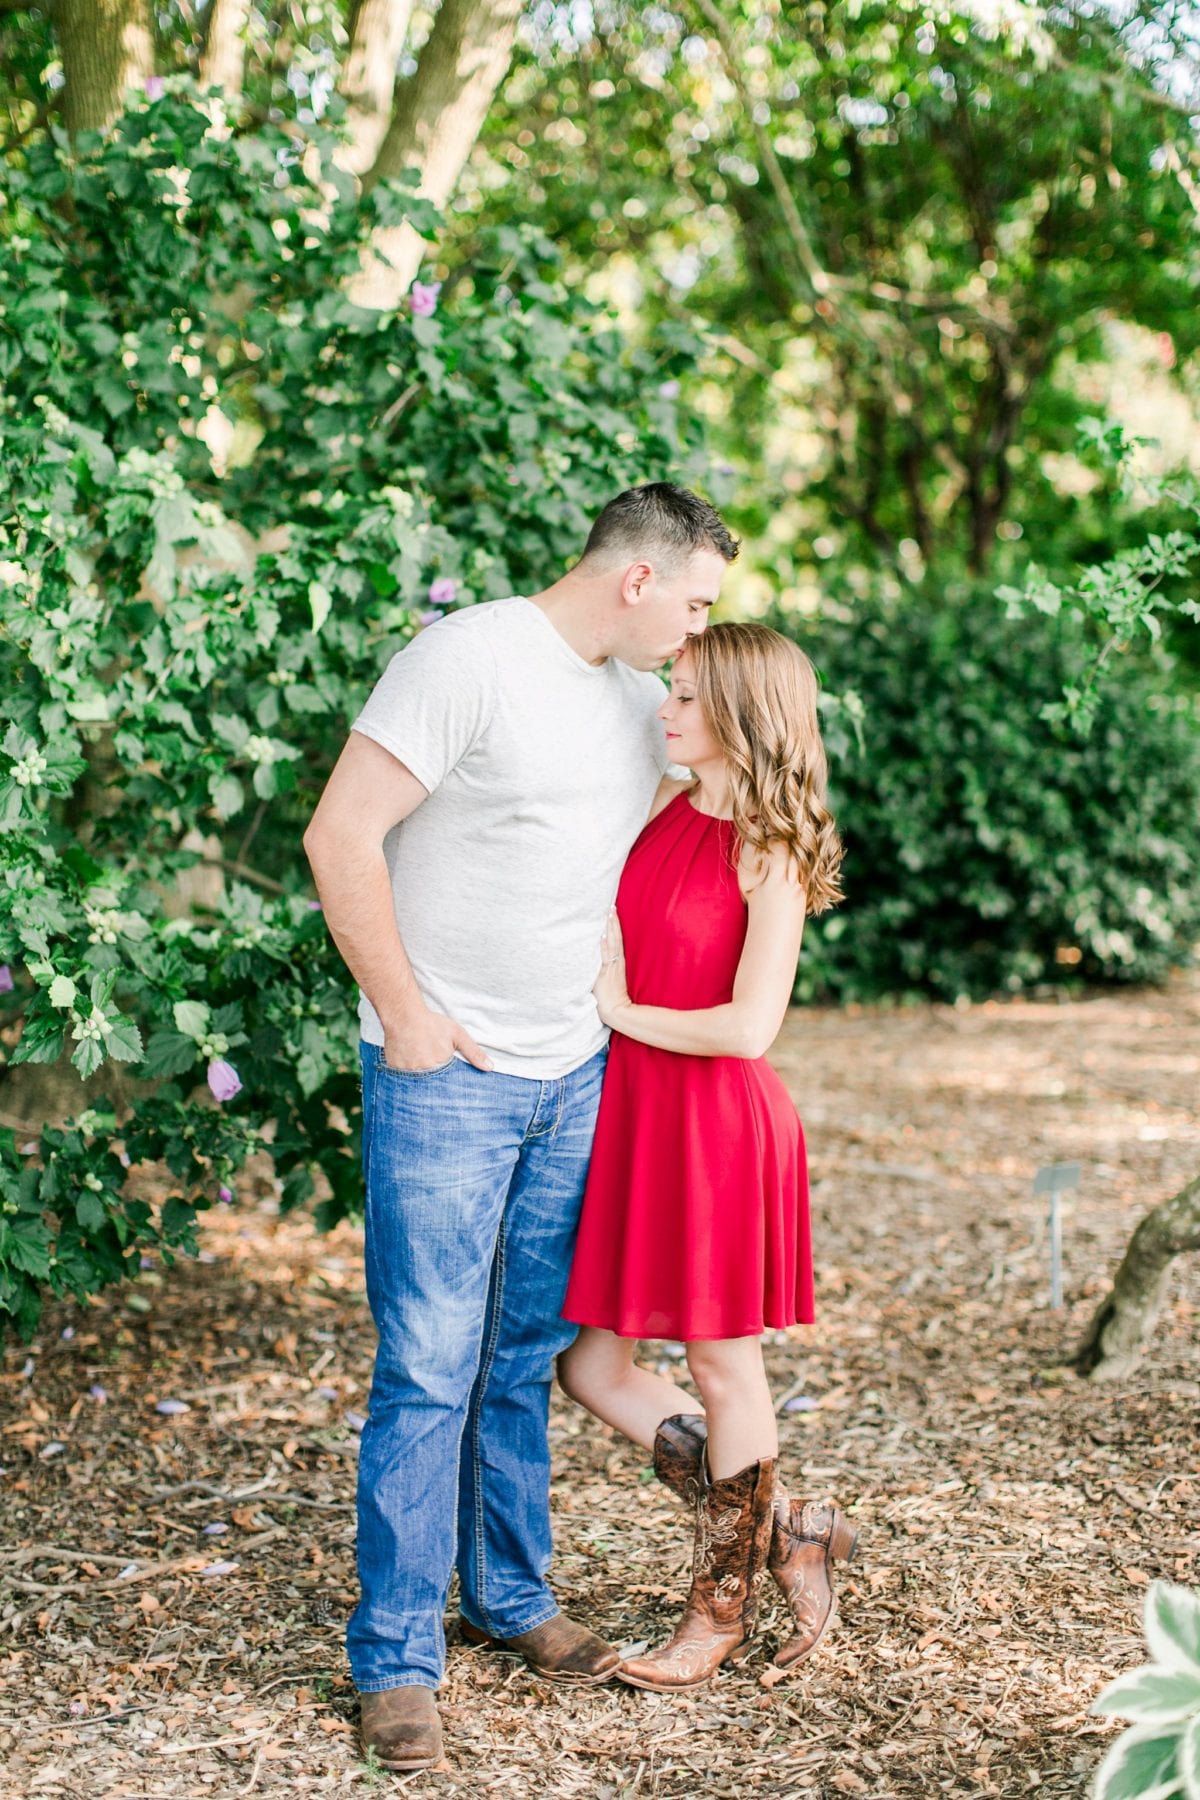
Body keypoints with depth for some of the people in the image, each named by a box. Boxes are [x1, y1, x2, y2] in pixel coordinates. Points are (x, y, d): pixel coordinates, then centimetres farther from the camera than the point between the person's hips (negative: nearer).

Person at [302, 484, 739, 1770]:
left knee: (529, 1357, 14)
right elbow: (342, 836, -15)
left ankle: (512, 1598, 29)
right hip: (447, 1077, -7)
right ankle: (395, 1656, 6)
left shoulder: (638, 697, 12)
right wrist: (404, 1017, -14)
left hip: (576, 1078, 7)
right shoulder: (468, 659, -13)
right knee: (430, 1367, -4)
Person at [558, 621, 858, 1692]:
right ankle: (784, 1531, 24)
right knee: (589, 1362, 9)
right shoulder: (660, 809, 7)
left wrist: (624, 1012, -10)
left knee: (722, 1364, 7)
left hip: (715, 1121, -7)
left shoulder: (771, 856, -11)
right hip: (625, 1111, 7)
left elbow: (748, 1026, -19)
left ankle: (723, 1608, 23)